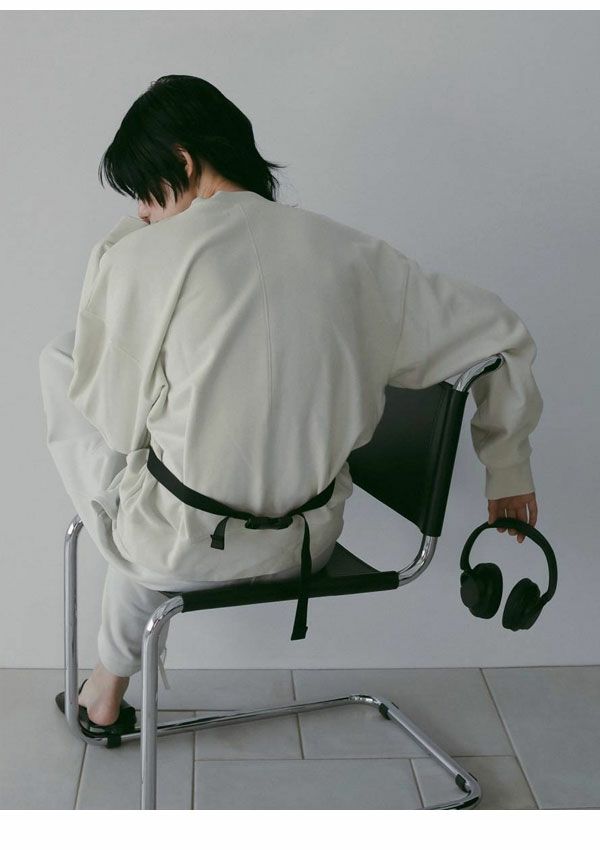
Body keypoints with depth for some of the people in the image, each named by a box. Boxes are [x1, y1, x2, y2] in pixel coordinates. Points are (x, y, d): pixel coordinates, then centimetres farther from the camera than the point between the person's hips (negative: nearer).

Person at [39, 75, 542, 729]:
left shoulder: (135, 258, -13)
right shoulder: (349, 252, -2)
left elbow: (113, 417, -2)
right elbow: (498, 335, 5)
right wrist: (509, 468, 18)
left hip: (186, 552, -5)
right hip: (309, 546, 5)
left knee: (57, 360, 17)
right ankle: (114, 674, 43)